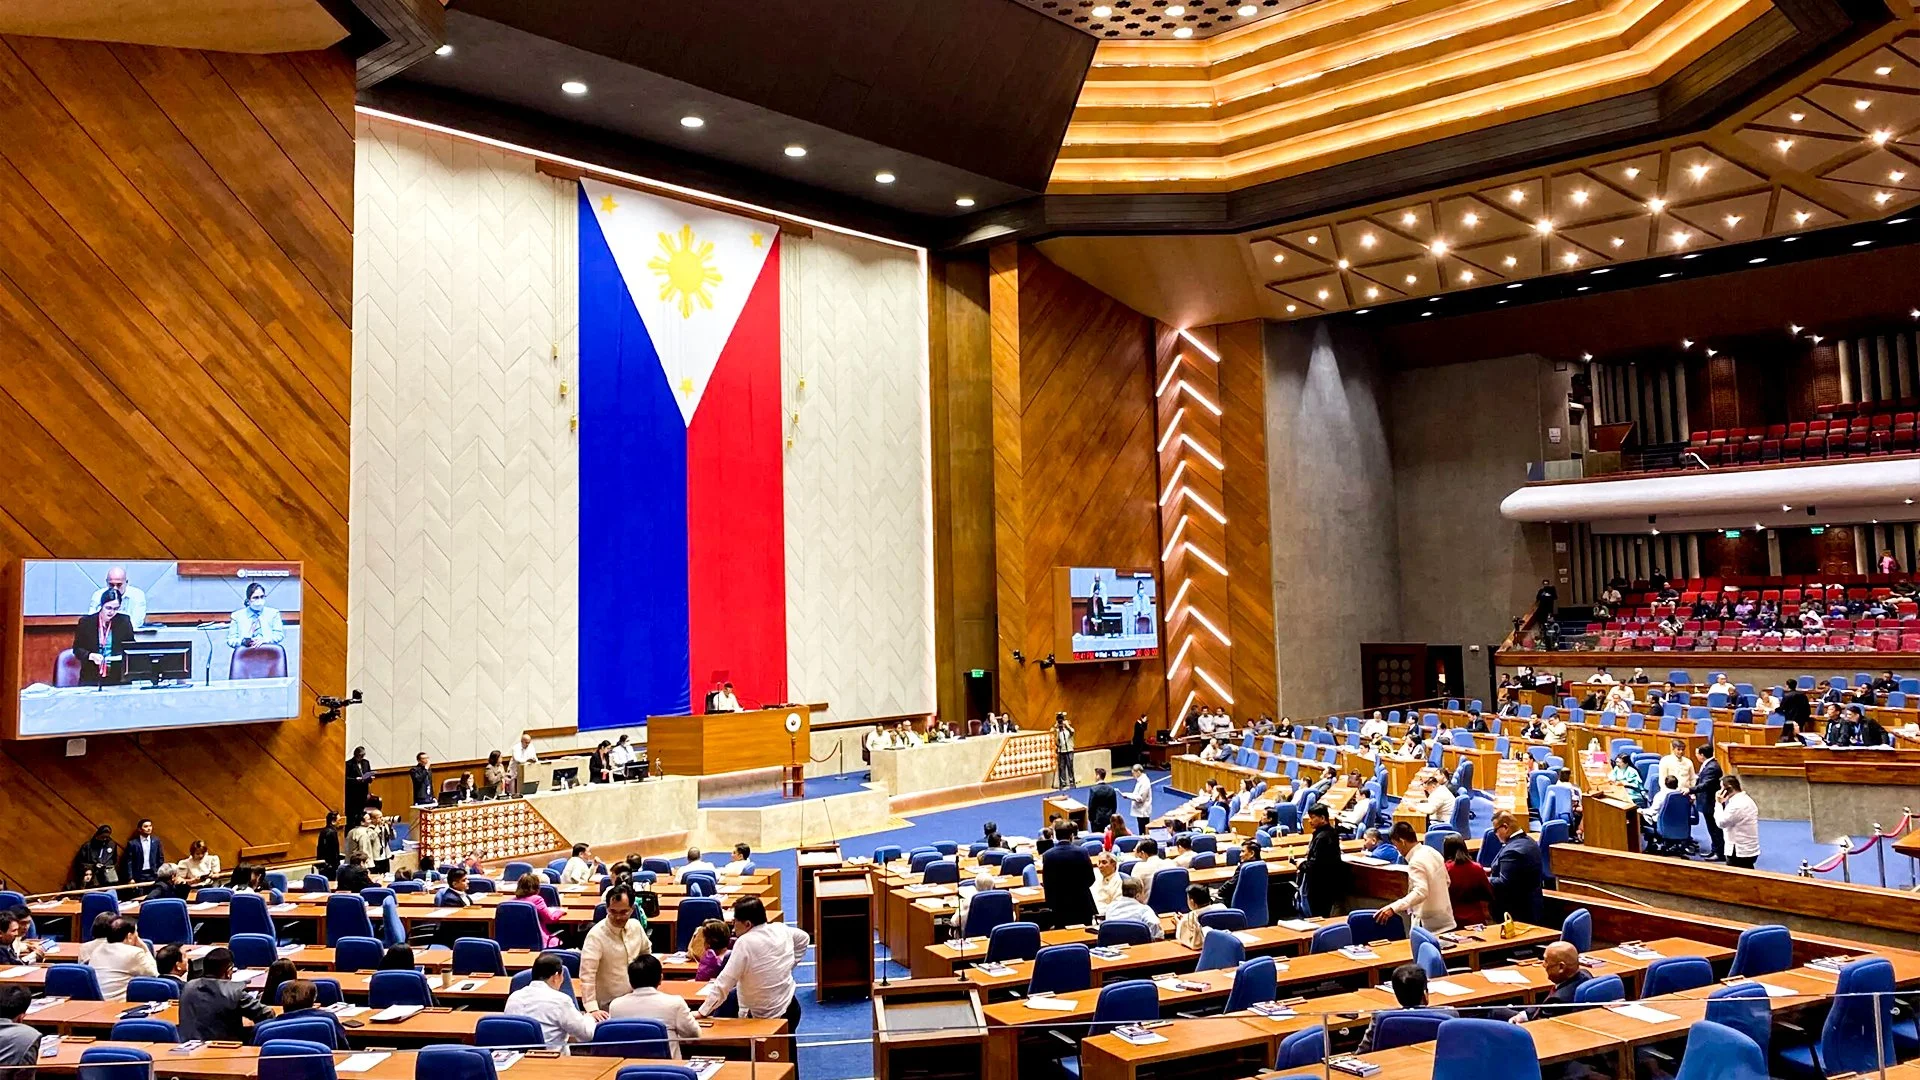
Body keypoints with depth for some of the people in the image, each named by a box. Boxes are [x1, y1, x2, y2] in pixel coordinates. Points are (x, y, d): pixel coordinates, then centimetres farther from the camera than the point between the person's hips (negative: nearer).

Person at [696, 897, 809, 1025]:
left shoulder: (745, 943, -21)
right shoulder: (781, 929, -3)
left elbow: (724, 983, -20)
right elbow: (803, 938, 17)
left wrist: (702, 1012, -13)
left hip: (766, 1017, -6)